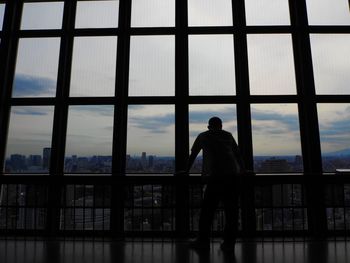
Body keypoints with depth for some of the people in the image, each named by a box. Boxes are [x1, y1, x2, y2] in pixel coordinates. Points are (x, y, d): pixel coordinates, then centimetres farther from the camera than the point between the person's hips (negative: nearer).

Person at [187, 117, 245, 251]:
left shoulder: (202, 136, 18)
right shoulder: (228, 135, 22)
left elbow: (192, 155, 24)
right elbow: (238, 154, 27)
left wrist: (186, 171, 35)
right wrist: (243, 170, 38)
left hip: (215, 176, -3)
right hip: (233, 175, 3)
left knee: (207, 209, 5)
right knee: (231, 210, 9)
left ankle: (203, 240, 12)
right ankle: (229, 242, 14)